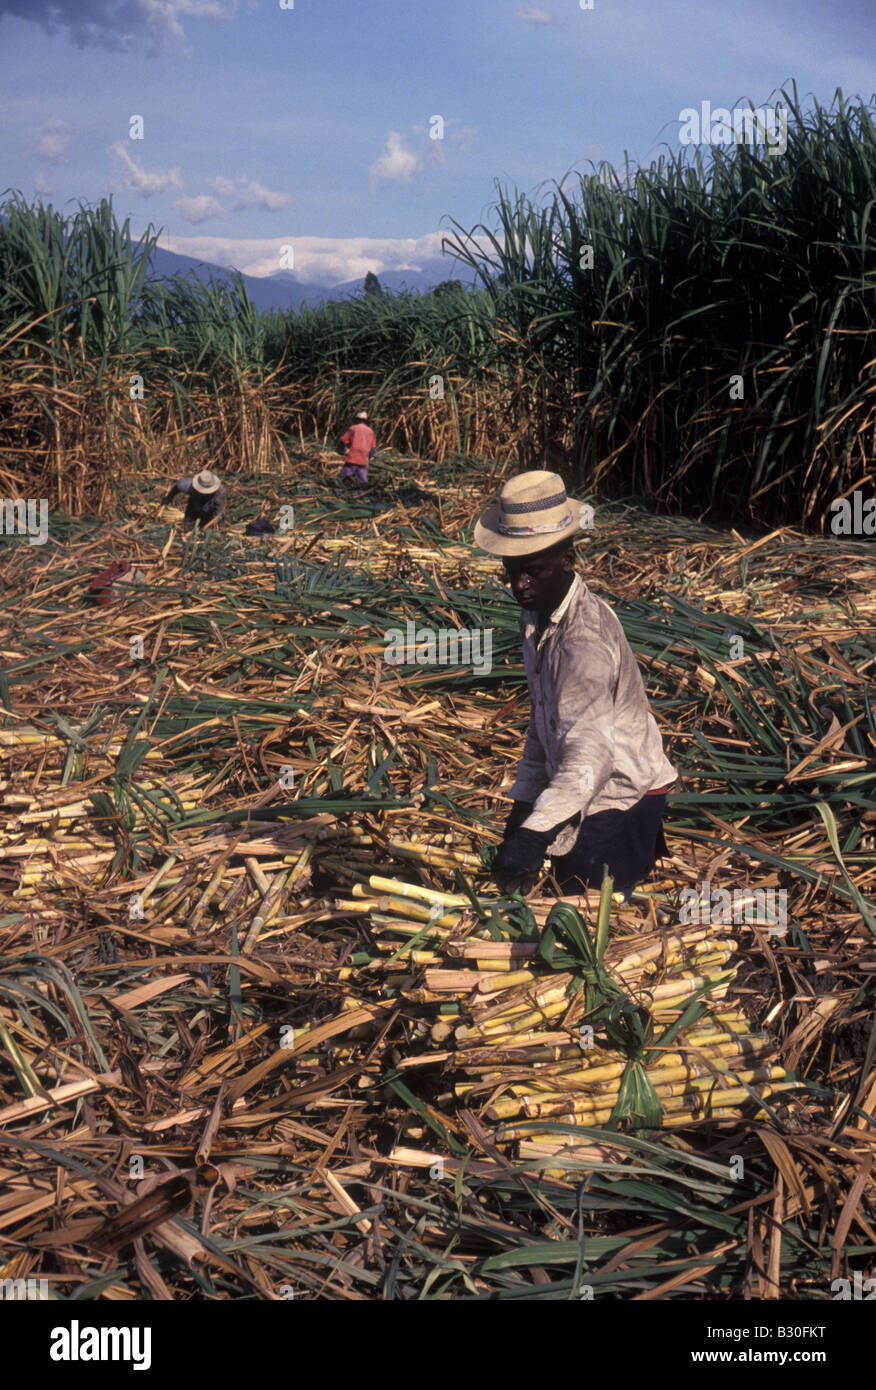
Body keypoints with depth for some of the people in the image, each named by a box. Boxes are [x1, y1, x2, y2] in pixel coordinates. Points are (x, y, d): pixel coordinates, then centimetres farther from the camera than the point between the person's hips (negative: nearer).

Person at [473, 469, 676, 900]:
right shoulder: (538, 614, 4)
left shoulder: (585, 639, -28)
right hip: (587, 799, 9)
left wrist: (536, 834, -50)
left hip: (619, 798, -9)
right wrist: (524, 801, 15)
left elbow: (589, 753, -40)